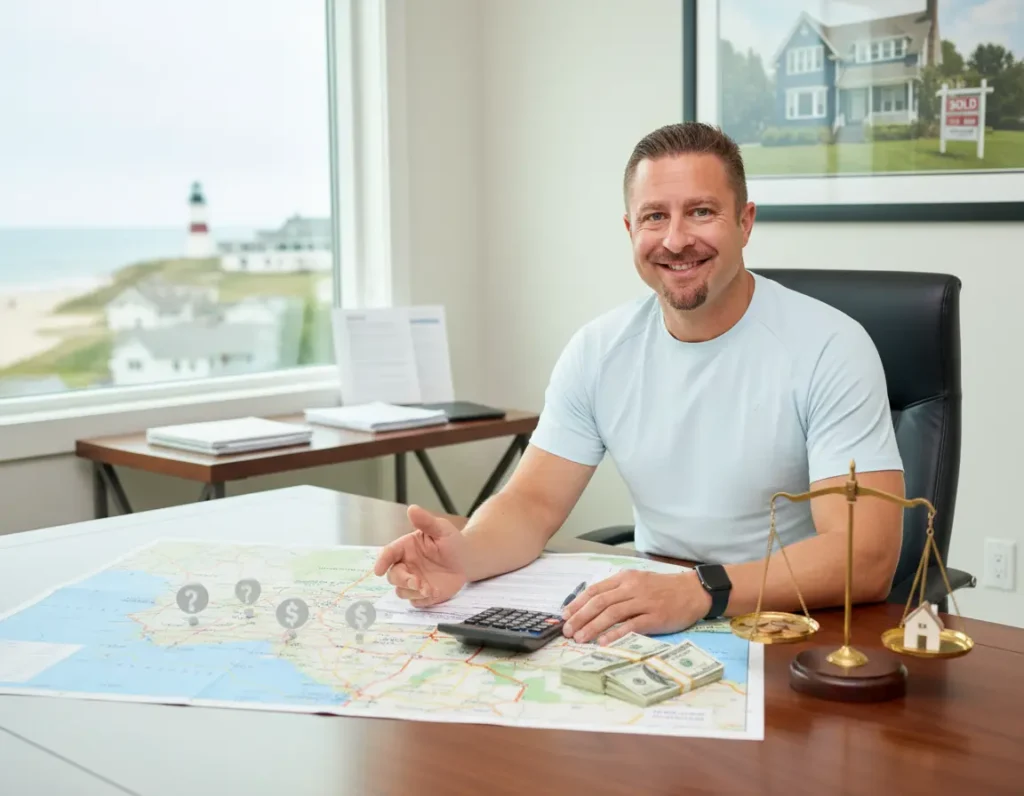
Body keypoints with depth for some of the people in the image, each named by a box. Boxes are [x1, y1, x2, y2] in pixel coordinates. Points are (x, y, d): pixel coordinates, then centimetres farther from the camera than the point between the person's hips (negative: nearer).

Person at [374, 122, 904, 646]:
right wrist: (464, 554, -21)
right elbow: (534, 503, 3)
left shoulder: (830, 348, -14)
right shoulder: (598, 350, 2)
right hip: (645, 625, 4)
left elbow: (866, 558, -22)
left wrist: (700, 592, -37)